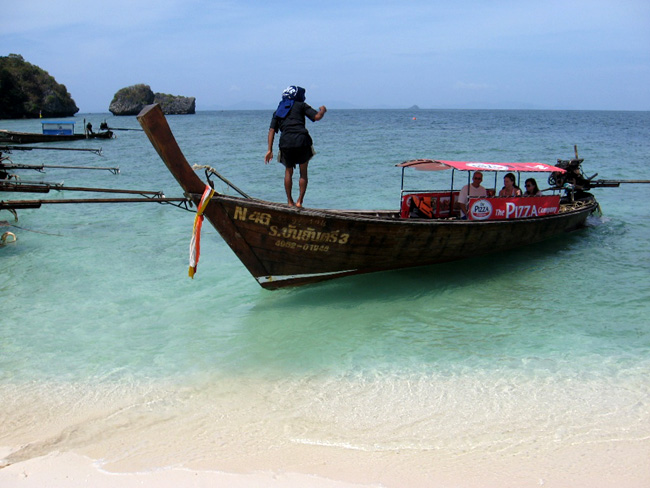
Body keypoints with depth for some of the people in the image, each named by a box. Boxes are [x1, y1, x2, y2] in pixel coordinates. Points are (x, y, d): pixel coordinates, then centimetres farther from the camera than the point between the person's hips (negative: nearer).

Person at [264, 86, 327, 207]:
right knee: (303, 173, 12)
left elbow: (272, 130, 14)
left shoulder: (278, 111, 24)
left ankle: (290, 201, 19)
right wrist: (322, 110, 26)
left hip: (285, 142, 3)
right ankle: (300, 201, 6)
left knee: (288, 172, 20)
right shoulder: (300, 105, 14)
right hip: (302, 140, -3)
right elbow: (317, 117, 2)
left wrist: (270, 150, 10)